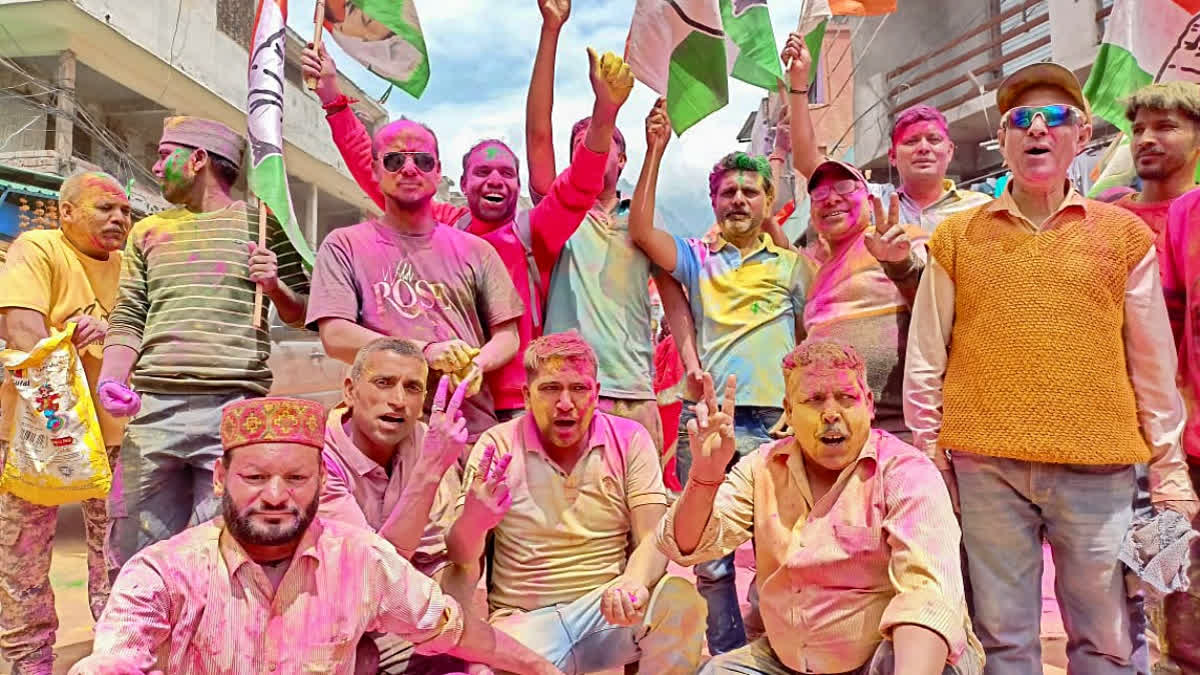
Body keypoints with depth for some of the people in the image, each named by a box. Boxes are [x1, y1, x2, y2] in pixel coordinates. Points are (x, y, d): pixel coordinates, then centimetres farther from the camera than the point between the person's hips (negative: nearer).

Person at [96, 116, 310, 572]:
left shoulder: (261, 222, 9)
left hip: (236, 407, -3)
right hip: (153, 407, 4)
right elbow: (128, 318, 13)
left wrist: (276, 286, -9)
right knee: (136, 559, 6)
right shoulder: (148, 231, 20)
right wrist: (111, 379, -4)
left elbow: (301, 314, 11)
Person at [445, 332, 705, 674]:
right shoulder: (497, 446, -2)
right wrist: (473, 521, -32)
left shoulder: (629, 439, 0)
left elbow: (652, 536, -7)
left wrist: (633, 583, -31)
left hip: (608, 609, 2)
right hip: (524, 620, -2)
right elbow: (460, 558, -6)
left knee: (679, 596, -27)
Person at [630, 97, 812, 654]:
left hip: (774, 424, 0)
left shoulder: (792, 266, 12)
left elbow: (810, 345, 14)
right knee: (710, 562, 6)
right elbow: (641, 231, -3)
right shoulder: (697, 260, 12)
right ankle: (729, 659, 21)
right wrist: (656, 149, -5)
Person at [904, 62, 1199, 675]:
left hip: (1098, 468, 1)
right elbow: (925, 362, 6)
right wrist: (927, 457, 4)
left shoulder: (1123, 235, 7)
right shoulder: (957, 236, 5)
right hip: (984, 468, 0)